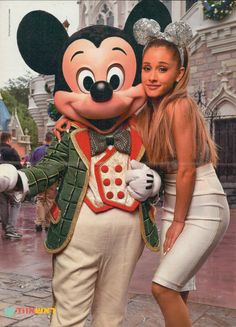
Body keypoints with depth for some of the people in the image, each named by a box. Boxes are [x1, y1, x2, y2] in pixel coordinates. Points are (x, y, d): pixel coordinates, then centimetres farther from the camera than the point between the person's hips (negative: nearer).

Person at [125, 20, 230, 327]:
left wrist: (178, 221, -10)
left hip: (202, 209, -7)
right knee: (172, 287, 14)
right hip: (172, 204, 7)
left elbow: (186, 170, -19)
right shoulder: (148, 108, 1)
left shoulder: (179, 106, -21)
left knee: (163, 286, -10)